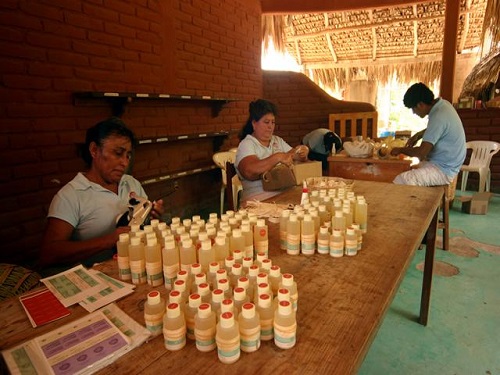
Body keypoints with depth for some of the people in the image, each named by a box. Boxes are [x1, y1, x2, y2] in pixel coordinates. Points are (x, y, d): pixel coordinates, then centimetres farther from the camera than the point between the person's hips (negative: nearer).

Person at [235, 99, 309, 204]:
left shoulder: (278, 140, 19)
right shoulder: (246, 144, -3)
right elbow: (249, 172, -22)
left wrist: (302, 155, -3)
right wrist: (278, 157, -26)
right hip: (260, 197, -7)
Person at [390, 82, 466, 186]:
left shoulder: (438, 117, -27)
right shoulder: (442, 104, 3)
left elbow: (422, 152, -28)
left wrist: (401, 150, -12)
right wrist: (418, 135, 11)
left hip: (443, 170, -10)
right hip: (445, 163, 10)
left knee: (400, 181, -25)